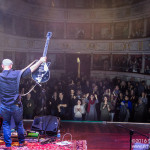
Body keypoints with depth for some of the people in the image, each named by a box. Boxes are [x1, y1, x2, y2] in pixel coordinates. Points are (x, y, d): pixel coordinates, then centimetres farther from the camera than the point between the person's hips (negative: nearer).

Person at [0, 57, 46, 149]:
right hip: (16, 106, 0)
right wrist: (41, 61, 6)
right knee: (19, 123, 18)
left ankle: (8, 145, 17)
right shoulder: (17, 74, -11)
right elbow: (31, 69, -4)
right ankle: (21, 142, 32)